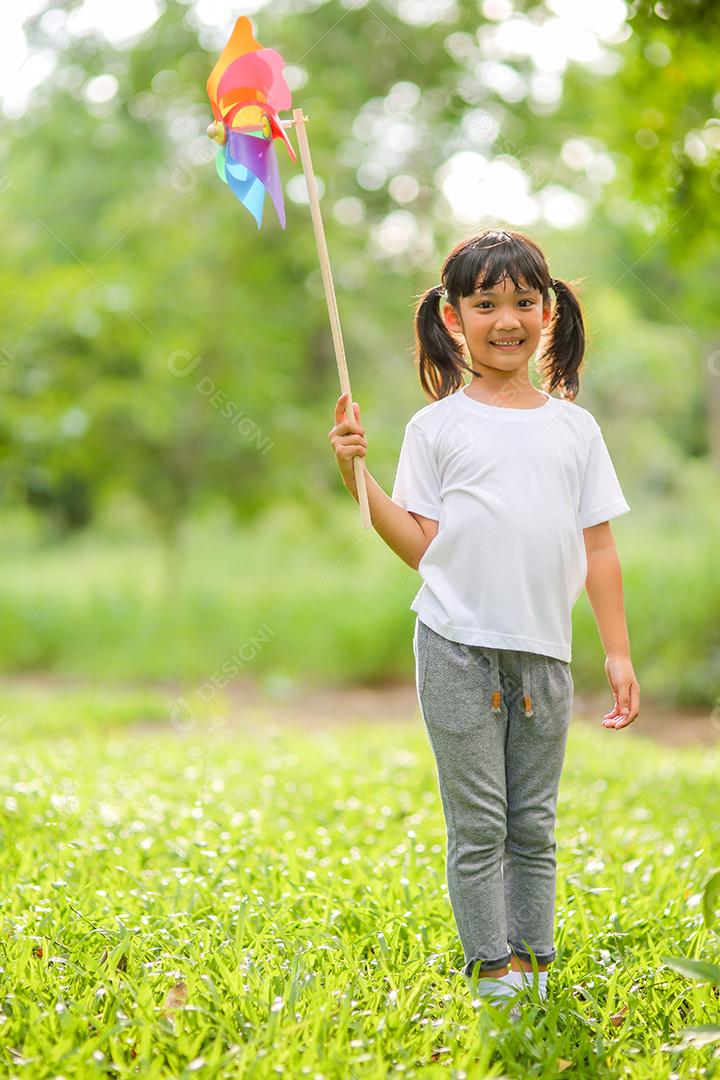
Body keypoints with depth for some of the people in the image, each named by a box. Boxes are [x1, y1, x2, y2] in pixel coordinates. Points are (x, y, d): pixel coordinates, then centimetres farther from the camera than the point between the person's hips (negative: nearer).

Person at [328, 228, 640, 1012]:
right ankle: (489, 969, 11)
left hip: (544, 652, 3)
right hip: (459, 646, -2)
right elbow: (421, 545, 0)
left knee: (534, 825, 10)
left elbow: (598, 548, 9)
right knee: (479, 824, 2)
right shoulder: (437, 426, 2)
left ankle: (532, 961, 20)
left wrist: (618, 652, 5)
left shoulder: (574, 427, 9)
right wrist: (359, 476, -10)